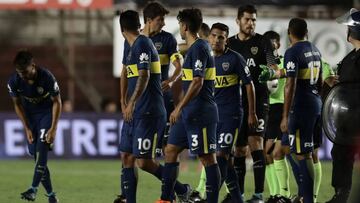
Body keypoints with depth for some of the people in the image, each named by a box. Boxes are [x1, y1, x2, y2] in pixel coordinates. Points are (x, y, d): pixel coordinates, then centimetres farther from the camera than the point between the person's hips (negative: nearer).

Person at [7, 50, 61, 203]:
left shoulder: (47, 77, -27)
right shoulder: (14, 81, -18)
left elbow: (57, 102, -14)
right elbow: (17, 105, -2)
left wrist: (53, 129, -18)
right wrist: (27, 128, -6)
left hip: (47, 113, -4)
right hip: (29, 115, 4)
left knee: (42, 149, -23)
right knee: (36, 154, -1)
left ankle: (34, 189, -28)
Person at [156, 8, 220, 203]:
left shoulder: (199, 48, -15)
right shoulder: (194, 48, 15)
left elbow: (197, 82, -22)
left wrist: (179, 108, -22)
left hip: (200, 113, -10)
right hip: (189, 112, 10)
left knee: (207, 158, -5)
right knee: (170, 150, 11)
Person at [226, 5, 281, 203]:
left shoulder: (263, 43, 1)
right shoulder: (230, 44, 11)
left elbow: (274, 67, -7)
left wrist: (275, 72, -29)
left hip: (258, 99, -4)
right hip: (236, 102, 4)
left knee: (255, 142, -14)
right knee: (239, 148, 9)